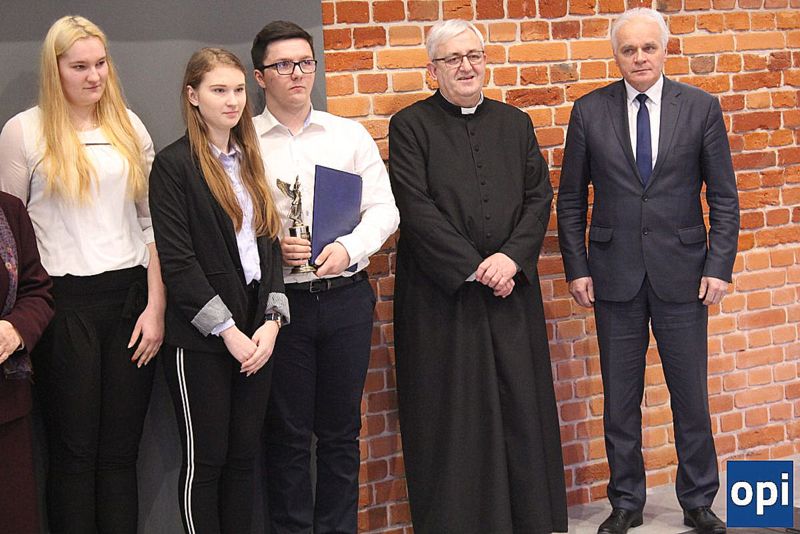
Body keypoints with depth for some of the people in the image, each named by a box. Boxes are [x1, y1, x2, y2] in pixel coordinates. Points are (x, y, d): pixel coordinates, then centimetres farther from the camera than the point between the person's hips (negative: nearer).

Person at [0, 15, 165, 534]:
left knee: (121, 450, 7)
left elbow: (153, 221, 9)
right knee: (74, 451, 4)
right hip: (66, 301, -3)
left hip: (130, 296, 3)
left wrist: (156, 306, 2)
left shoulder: (129, 127, 10)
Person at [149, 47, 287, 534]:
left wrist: (272, 320, -2)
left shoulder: (250, 161, 13)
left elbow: (270, 246, 11)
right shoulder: (174, 165, -7)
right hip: (200, 336, -6)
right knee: (204, 459, 3)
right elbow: (176, 261, -13)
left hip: (256, 333, 6)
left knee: (244, 455, 10)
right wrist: (227, 330, -14)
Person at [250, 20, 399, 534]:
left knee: (341, 429, 10)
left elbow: (384, 210, 4)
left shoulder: (351, 135, 7)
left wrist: (348, 248, -12)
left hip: (346, 296, 2)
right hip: (278, 299, -2)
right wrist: (272, 247, -18)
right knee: (288, 432, 7)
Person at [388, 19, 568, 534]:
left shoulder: (515, 123, 13)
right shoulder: (410, 125, 0)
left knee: (522, 409, 6)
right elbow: (416, 209, -9)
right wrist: (473, 269, -13)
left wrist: (512, 257, -10)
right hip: (440, 295, -3)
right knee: (452, 417, 1)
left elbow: (540, 197, 7)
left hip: (512, 289, 4)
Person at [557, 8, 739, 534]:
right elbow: (571, 199, 5)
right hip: (615, 274, 1)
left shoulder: (701, 107, 0)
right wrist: (576, 268, 0)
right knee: (620, 398, 9)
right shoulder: (589, 111, 1)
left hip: (681, 273, 0)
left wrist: (719, 267, -6)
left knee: (691, 394, 7)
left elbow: (724, 198, 1)